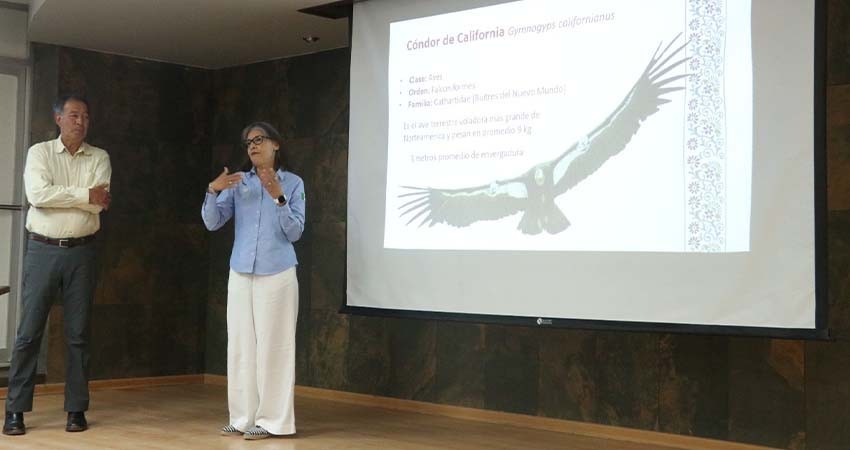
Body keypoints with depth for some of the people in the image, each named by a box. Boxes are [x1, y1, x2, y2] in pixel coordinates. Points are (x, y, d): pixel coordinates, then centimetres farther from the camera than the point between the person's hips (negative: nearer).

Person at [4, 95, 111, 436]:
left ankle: (76, 409, 11)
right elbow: (37, 195, -14)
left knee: (78, 333, 4)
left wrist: (58, 194, -9)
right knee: (29, 331, -1)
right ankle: (15, 410, 6)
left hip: (81, 252, 1)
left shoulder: (100, 158, 7)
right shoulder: (39, 152, 3)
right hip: (43, 250, -1)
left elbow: (100, 203, -8)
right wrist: (84, 195, -13)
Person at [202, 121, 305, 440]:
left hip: (277, 275, -3)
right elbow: (212, 223, -1)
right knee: (240, 346, 5)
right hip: (240, 274, 3)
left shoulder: (293, 183, 0)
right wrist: (213, 191, -16)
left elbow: (295, 232, -7)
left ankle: (271, 420, 5)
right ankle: (243, 418, 13)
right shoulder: (238, 183, 6)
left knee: (272, 347, -2)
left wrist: (278, 197, -19)